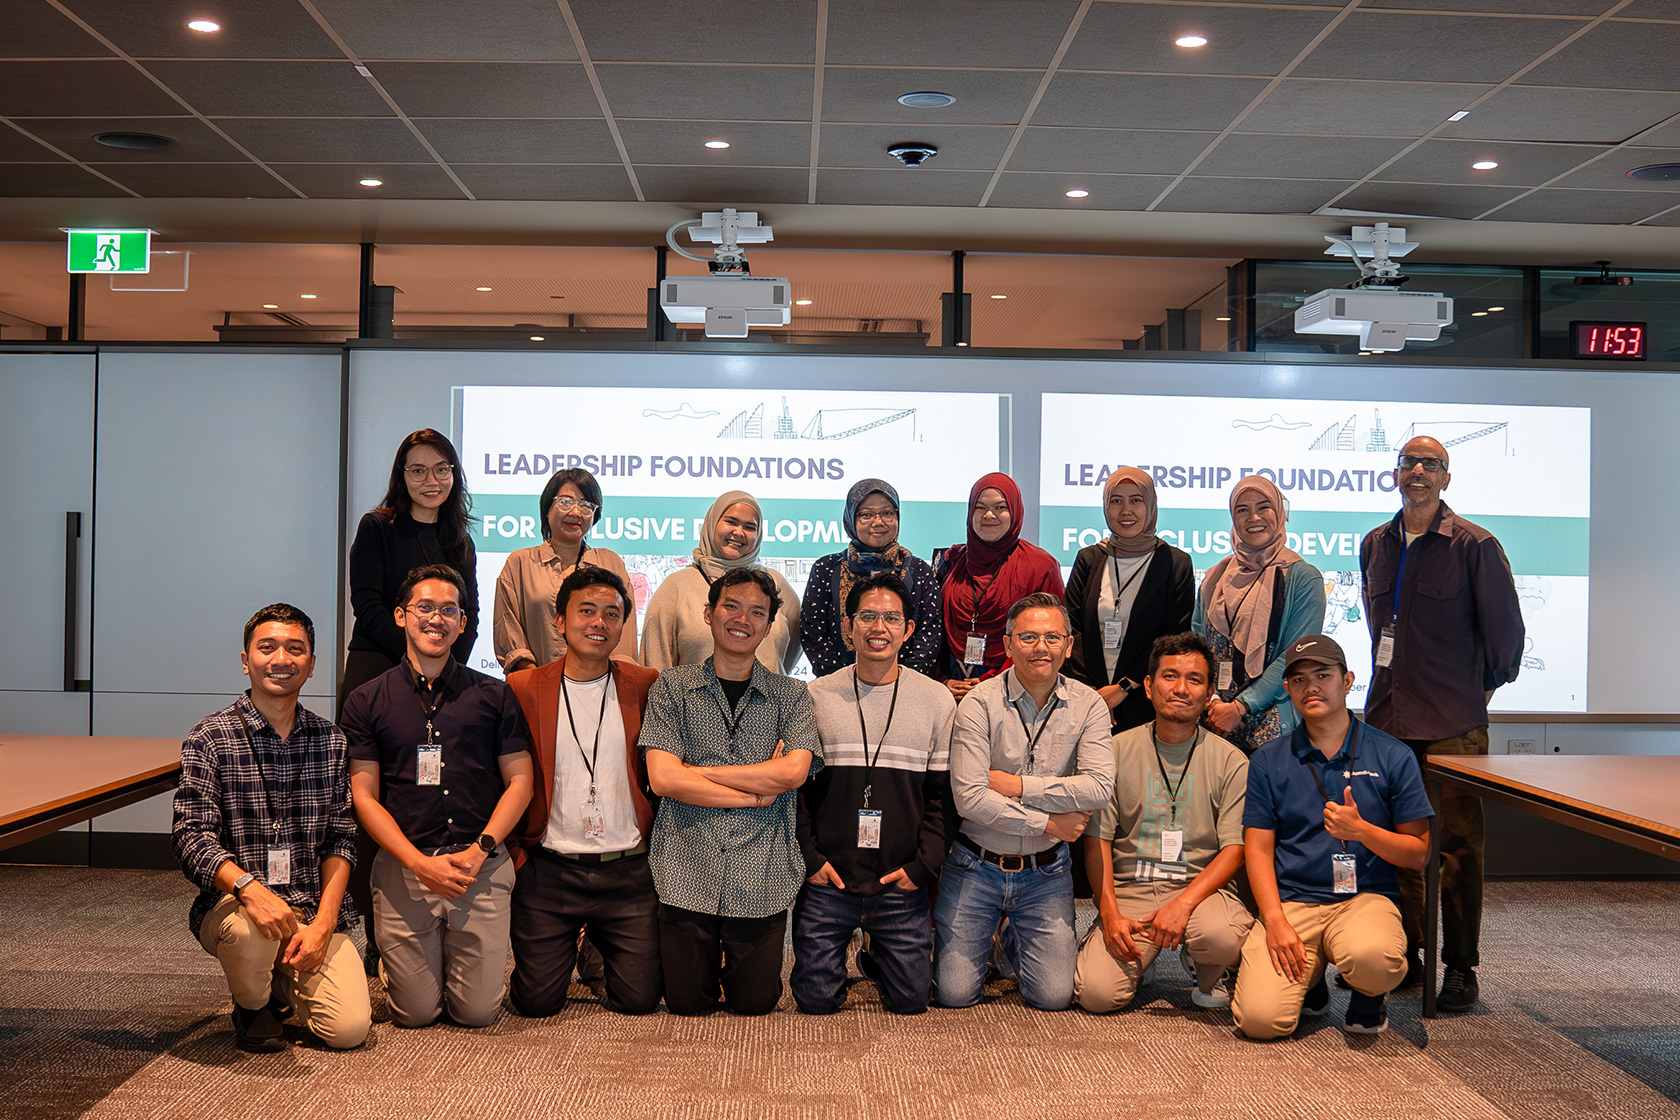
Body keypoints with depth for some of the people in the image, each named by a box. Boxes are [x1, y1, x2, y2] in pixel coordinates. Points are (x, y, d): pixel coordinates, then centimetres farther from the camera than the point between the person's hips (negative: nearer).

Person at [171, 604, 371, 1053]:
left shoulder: (331, 742, 7)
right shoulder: (210, 739, -3)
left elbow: (341, 839, 5)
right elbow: (191, 836, -12)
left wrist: (323, 923, -9)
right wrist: (249, 887, -31)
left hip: (315, 909, 3)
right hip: (232, 903, -2)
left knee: (349, 1027, -16)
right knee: (250, 928, -38)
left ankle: (287, 982, 20)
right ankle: (252, 1004, -1)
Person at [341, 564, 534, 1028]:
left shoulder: (494, 695, 6)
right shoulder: (366, 702, 5)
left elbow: (520, 781, 6)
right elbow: (364, 797, 1)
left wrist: (479, 851, -8)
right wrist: (419, 863, -11)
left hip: (482, 867, 0)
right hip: (403, 868, 0)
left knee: (478, 1012, 1)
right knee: (416, 1013, 3)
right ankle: (392, 963, 35)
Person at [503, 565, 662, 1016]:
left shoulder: (647, 687, 2)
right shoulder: (522, 688, 0)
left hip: (628, 872, 1)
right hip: (549, 871, 0)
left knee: (639, 999, -1)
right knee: (537, 1002, 0)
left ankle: (600, 958, 32)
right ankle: (567, 951, 32)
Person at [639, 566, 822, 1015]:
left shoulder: (791, 696, 5)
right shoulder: (671, 688, 3)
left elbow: (793, 771, -12)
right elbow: (663, 779, -8)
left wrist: (696, 771, -10)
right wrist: (757, 794, -10)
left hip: (762, 880, 0)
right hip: (687, 876, 0)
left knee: (755, 1004, 7)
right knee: (686, 1003, 8)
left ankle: (740, 969, 39)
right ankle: (703, 962, 39)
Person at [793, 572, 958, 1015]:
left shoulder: (937, 700, 1)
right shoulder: (816, 697, 1)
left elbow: (945, 792, 3)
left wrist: (922, 865, -6)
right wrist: (809, 857, -5)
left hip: (902, 884, 0)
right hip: (826, 881, 0)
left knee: (910, 1000, 5)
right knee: (815, 999, 3)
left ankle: (878, 960, 36)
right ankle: (840, 960, 35)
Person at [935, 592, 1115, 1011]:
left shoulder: (1088, 705, -4)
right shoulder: (979, 703, -13)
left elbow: (1099, 788, -17)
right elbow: (970, 798, -20)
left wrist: (1017, 785, -18)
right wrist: (1048, 822, -14)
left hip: (1045, 872, 2)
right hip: (975, 866, -2)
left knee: (1054, 996, -1)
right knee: (956, 994, -1)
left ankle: (1015, 943, 30)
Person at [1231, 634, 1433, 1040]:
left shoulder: (1392, 756, 4)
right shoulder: (1268, 760, 7)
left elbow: (1418, 853, 4)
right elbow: (1258, 849, 3)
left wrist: (1361, 830, -15)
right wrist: (1275, 921, -12)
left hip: (1366, 898, -1)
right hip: (1290, 902, 1)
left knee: (1372, 957, -37)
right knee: (1260, 1018, -21)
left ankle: (1369, 993, 3)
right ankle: (1309, 980, 16)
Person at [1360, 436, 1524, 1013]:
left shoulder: (1475, 545, -5)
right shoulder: (1375, 545, 12)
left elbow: (1506, 629, 1)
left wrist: (1486, 685, 10)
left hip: (1454, 724, -5)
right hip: (1386, 718, 5)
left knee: (1457, 846, -2)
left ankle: (1461, 969, 8)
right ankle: (1404, 956, 20)